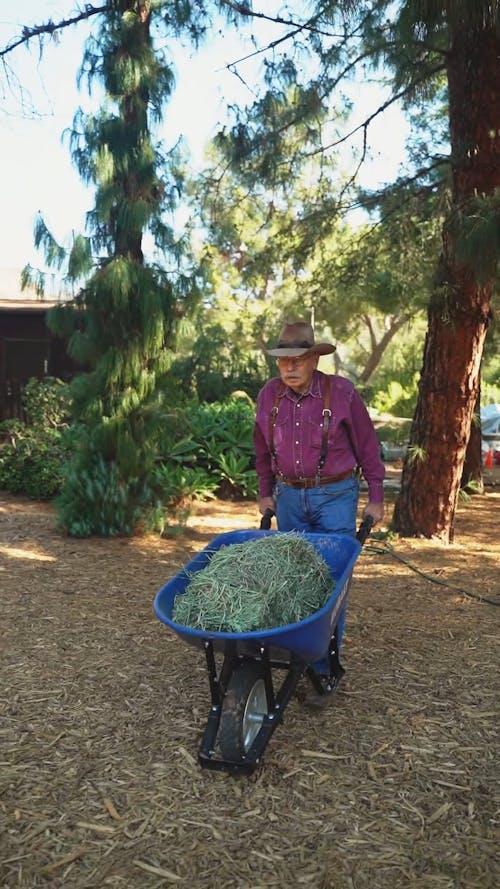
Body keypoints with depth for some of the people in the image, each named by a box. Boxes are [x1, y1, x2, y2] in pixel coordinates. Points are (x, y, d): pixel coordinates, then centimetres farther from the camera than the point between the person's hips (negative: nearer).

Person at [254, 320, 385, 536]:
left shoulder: (342, 392, -9)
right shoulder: (268, 394, 1)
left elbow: (367, 448, -1)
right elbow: (263, 451, 14)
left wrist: (376, 499, 1)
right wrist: (265, 493, 17)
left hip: (335, 496, -3)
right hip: (288, 496, 4)